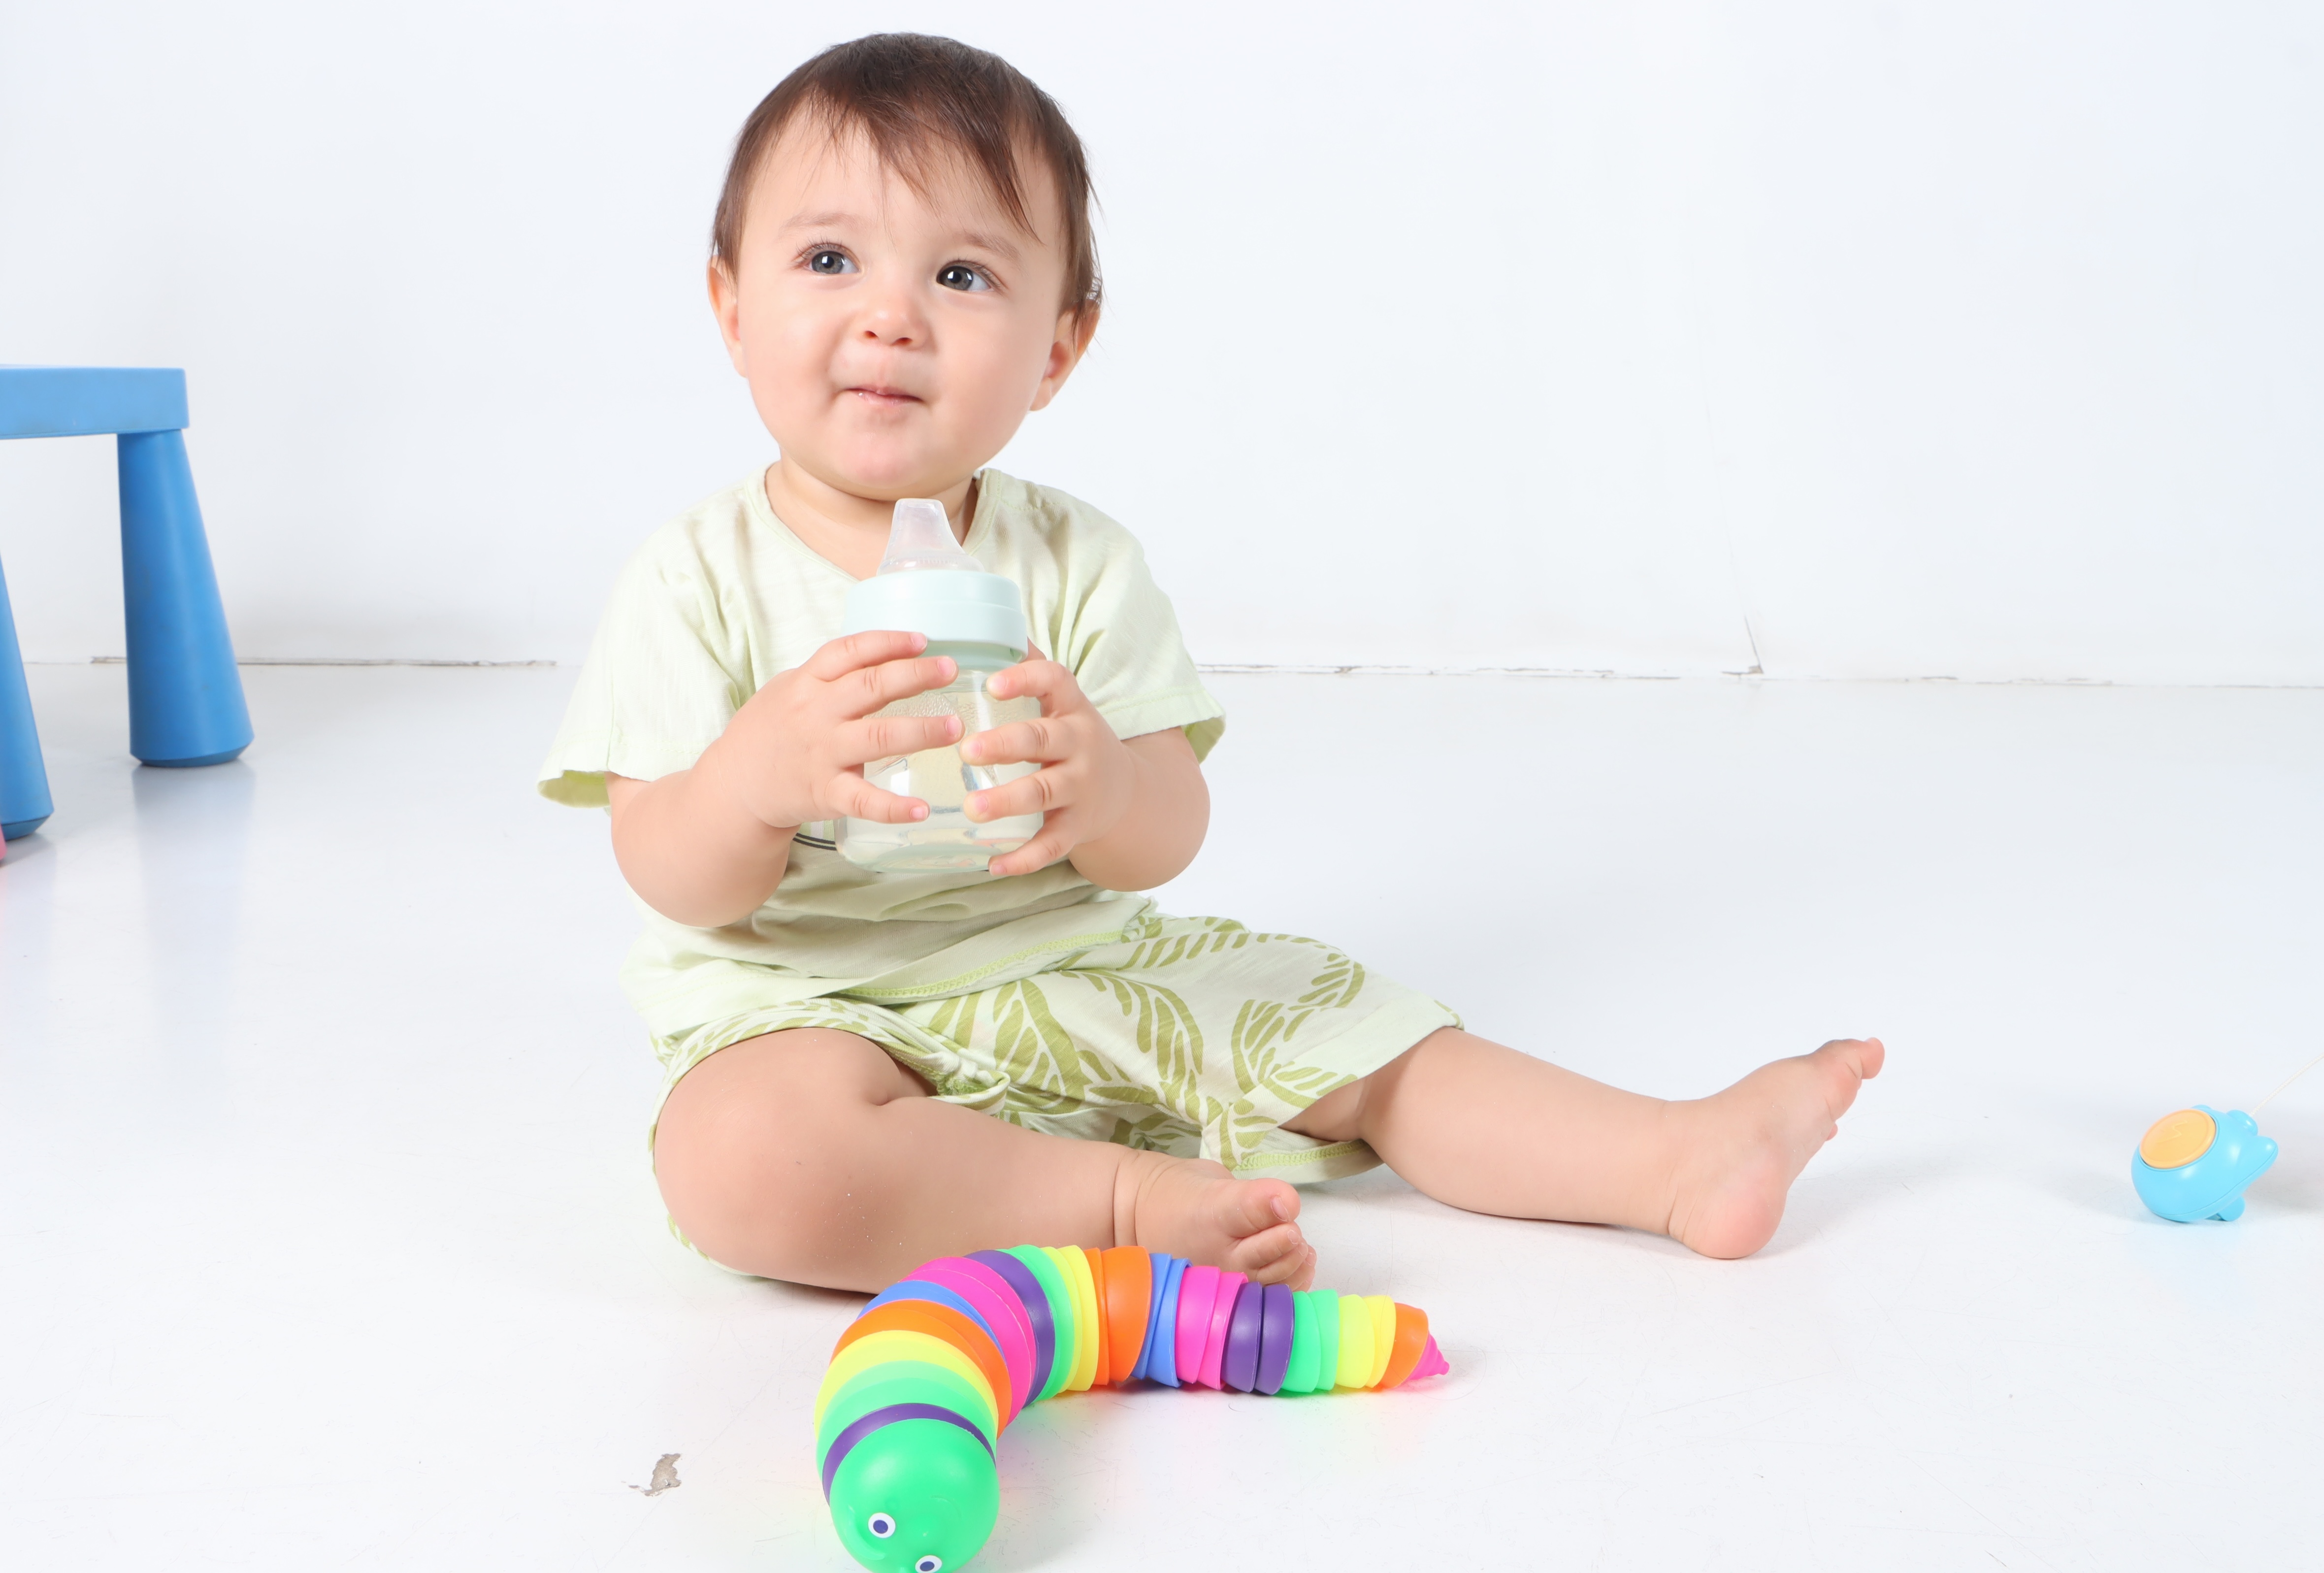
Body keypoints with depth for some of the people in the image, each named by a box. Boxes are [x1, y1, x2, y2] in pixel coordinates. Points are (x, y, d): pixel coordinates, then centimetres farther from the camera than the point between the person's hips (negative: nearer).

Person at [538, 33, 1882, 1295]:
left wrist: (1102, 787, -32)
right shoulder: (703, 576, -8)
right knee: (747, 1163, -35)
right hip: (813, 1009, -3)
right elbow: (673, 883, -12)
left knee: (1347, 1028, -4)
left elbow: (1170, 837, -7)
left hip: (1076, 974, 3)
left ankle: (1679, 1157, 7)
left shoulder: (1079, 564, -2)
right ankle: (1132, 1198, -22)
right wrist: (755, 774, -36)